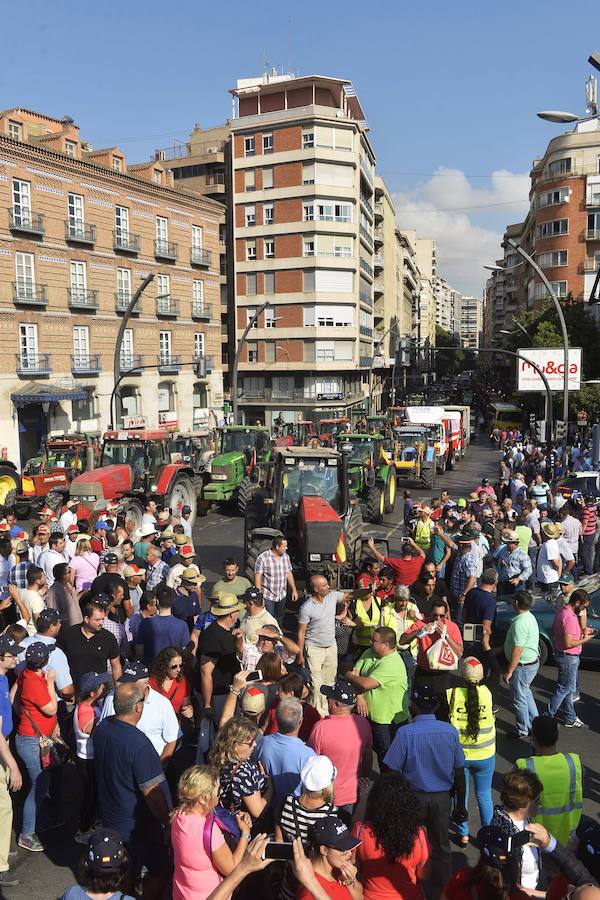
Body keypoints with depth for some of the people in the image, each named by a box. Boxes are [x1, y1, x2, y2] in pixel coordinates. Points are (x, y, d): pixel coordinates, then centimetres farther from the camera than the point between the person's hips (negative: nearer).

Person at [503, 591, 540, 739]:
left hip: (523, 666, -9)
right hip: (533, 661, 9)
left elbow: (517, 650, -27)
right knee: (526, 693, 25)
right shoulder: (530, 616, 3)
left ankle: (522, 730, 23)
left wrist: (509, 671, -19)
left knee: (519, 699, 8)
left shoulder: (519, 623, -28)